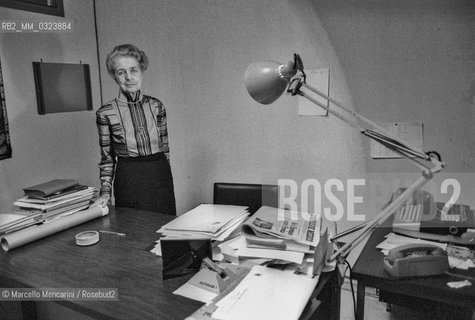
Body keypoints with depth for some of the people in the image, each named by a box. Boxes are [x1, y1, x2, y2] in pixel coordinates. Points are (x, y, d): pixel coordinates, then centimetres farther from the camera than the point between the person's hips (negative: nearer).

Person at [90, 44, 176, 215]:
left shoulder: (156, 106, 1)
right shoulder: (105, 113, -5)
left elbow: (165, 148, 9)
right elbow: (107, 159, 2)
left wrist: (164, 176, 12)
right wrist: (105, 193, -5)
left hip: (161, 177, 2)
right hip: (128, 182, -2)